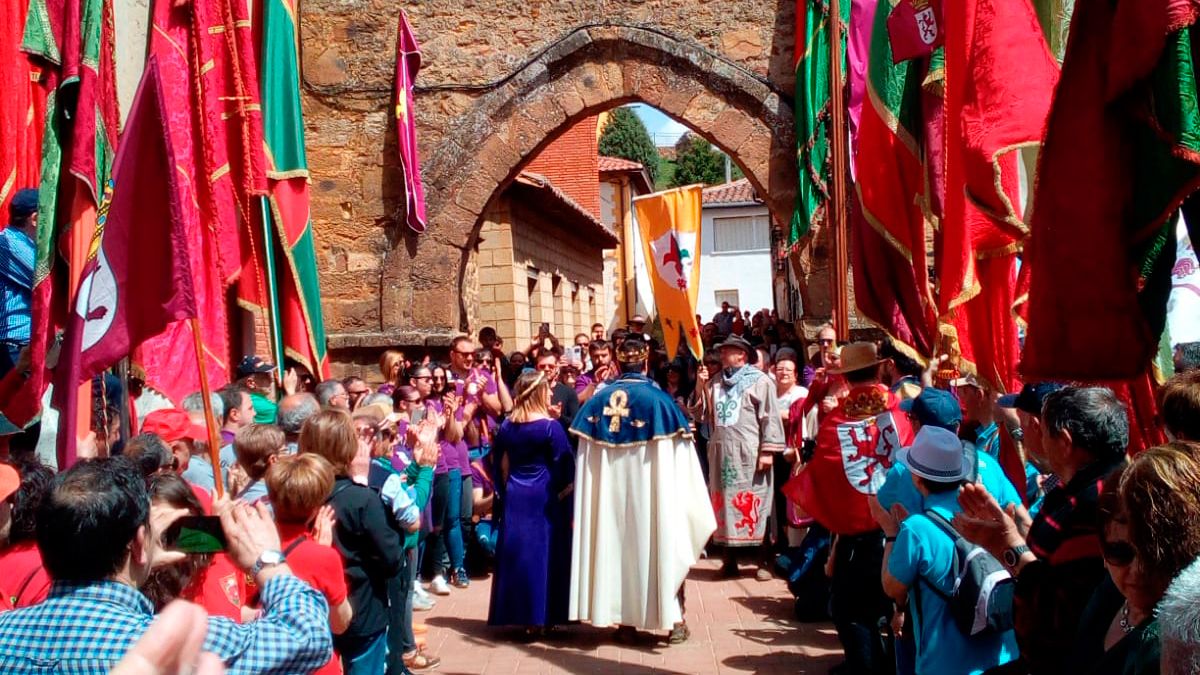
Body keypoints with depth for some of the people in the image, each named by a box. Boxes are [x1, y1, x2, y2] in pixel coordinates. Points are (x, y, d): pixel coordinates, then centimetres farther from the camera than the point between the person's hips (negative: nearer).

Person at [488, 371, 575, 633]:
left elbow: (501, 464, 10)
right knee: (544, 553, 3)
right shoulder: (550, 426, -11)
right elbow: (564, 465, -11)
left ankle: (520, 615, 15)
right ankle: (542, 616, 7)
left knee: (517, 553, 10)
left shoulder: (507, 426, 3)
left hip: (515, 497, 5)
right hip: (544, 498, -5)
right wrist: (566, 497, -2)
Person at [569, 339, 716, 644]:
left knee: (618, 546, 11)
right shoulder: (659, 400, -9)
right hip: (650, 490, -3)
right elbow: (675, 457, -7)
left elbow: (584, 453, 5)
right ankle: (675, 620, 13)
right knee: (660, 545, 8)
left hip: (608, 492, 3)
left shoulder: (598, 401, 2)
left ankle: (626, 622, 16)